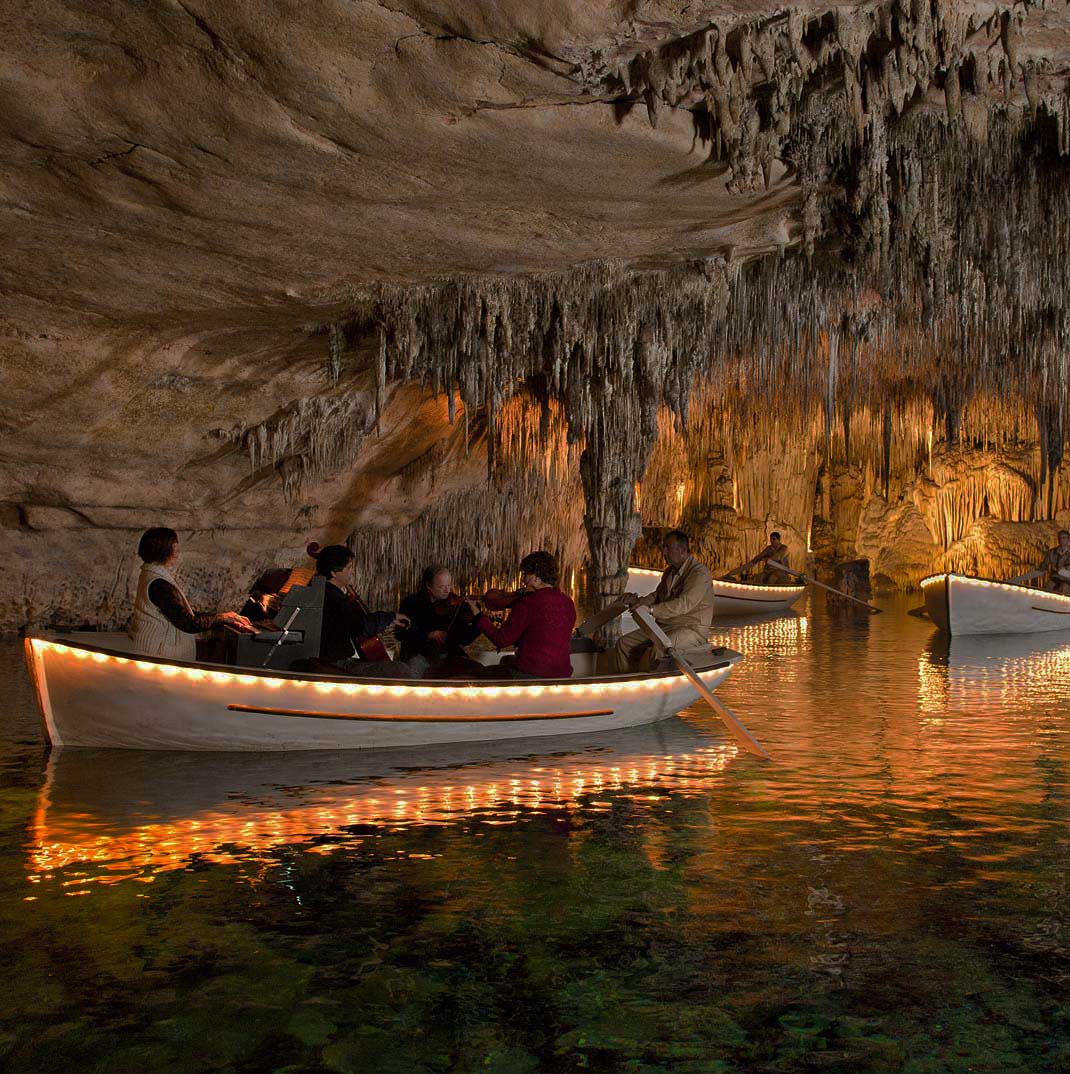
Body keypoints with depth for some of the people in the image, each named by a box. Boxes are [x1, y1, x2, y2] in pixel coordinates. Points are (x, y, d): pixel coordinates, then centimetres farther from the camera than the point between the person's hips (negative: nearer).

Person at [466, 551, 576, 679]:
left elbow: (501, 640, -11)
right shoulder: (568, 603, 3)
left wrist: (478, 616, 0)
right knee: (506, 660, 33)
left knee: (482, 675, 15)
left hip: (531, 673, -8)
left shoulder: (527, 603, -17)